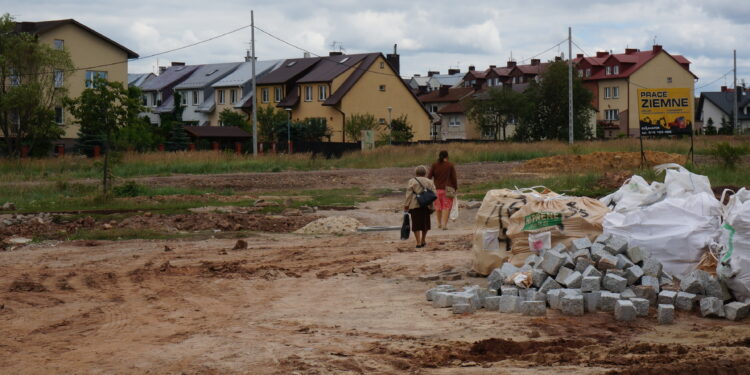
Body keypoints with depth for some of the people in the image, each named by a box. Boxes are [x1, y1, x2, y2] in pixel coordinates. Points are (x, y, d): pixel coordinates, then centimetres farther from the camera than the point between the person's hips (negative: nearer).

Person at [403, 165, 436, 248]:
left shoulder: (412, 181, 0)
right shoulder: (430, 182, 10)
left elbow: (409, 194, -4)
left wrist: (406, 205, 0)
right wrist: (432, 207, 10)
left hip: (415, 205, -3)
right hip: (426, 206, 3)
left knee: (416, 224, 0)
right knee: (425, 223, 17)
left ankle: (418, 242, -5)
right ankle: (423, 241, 26)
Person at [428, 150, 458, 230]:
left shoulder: (434, 165, 2)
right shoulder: (450, 165, -2)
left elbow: (429, 176, 0)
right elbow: (454, 178, -3)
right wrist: (455, 188, 6)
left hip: (437, 188, 3)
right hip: (447, 189, -3)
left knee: (438, 206, 16)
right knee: (447, 207, -2)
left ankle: (439, 223, 28)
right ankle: (444, 224, -13)